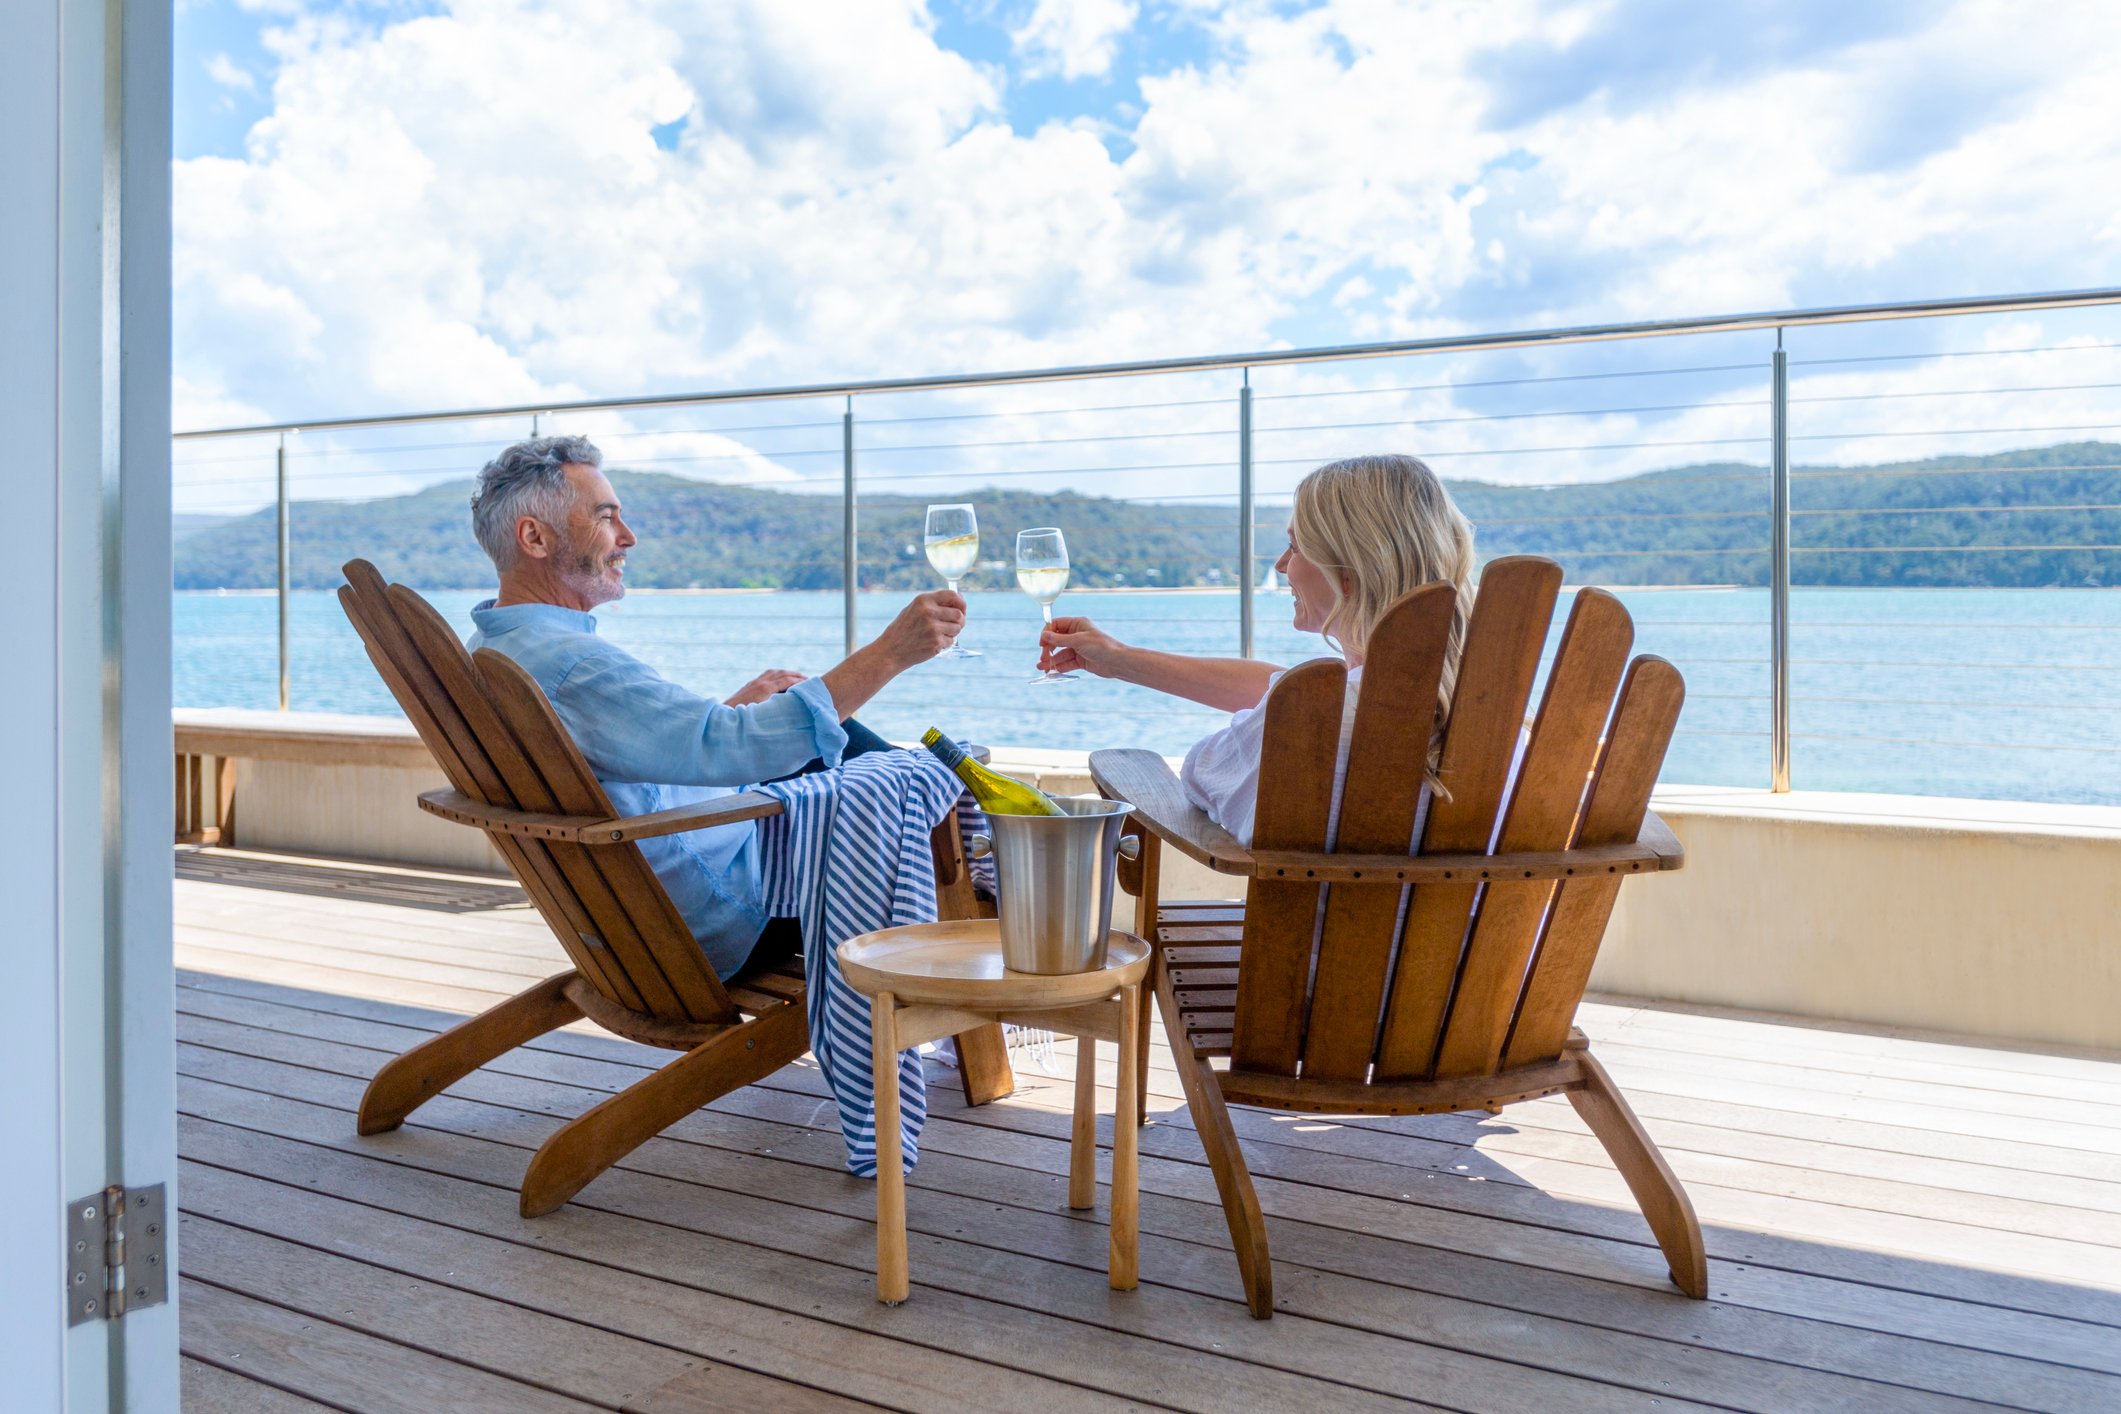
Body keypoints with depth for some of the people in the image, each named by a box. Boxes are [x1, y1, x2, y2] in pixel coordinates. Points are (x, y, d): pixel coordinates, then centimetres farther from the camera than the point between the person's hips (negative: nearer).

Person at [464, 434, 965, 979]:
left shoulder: (486, 650, 4)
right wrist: (889, 652, -36)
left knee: (812, 724, 18)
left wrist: (734, 708, 8)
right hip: (729, 927, -10)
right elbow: (739, 747, -39)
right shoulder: (573, 666, -30)